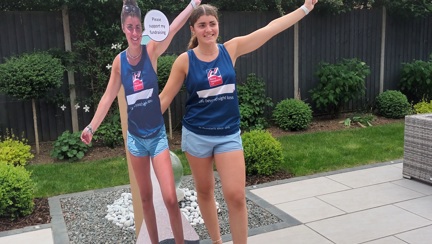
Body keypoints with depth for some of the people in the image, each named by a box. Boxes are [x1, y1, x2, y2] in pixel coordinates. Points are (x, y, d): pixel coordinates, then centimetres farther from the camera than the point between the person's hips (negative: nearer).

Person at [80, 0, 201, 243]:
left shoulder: (151, 51, -9)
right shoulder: (119, 61, -2)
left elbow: (173, 29, -24)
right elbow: (108, 97, 6)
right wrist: (92, 127, 7)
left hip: (158, 134, -3)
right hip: (135, 137, 3)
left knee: (171, 198, -7)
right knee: (146, 197, 13)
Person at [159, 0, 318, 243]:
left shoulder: (231, 49, -2)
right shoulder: (185, 60, -6)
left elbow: (271, 28, -1)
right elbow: (165, 98, -1)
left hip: (229, 134, 0)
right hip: (196, 135, 0)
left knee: (236, 195, -6)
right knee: (205, 192, 14)